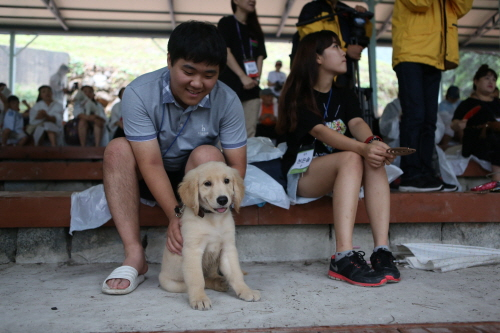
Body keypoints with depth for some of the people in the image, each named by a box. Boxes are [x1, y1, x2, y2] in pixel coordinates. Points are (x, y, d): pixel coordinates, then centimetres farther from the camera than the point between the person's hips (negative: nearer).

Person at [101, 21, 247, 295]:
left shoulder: (227, 101, -19)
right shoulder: (138, 94, -23)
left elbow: (237, 166, -18)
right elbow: (151, 164, -27)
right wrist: (175, 215, -38)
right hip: (151, 179, 0)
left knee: (208, 155, -29)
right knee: (117, 149, -26)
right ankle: (134, 255, -28)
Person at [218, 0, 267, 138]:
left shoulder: (255, 29, 21)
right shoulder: (226, 23, 4)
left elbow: (260, 56, 14)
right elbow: (226, 52, -7)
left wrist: (257, 77, -4)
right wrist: (243, 77, -16)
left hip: (251, 87, 5)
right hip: (230, 85, -5)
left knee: (249, 133, 1)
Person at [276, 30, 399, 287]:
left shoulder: (344, 95, 15)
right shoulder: (298, 97, -5)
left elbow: (357, 123, -6)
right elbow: (321, 132, -22)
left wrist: (373, 142, -31)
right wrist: (364, 148, -39)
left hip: (339, 170, 5)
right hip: (302, 174, -5)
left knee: (375, 161, -26)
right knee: (351, 158, -33)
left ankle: (382, 251, -35)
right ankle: (344, 257, -42)